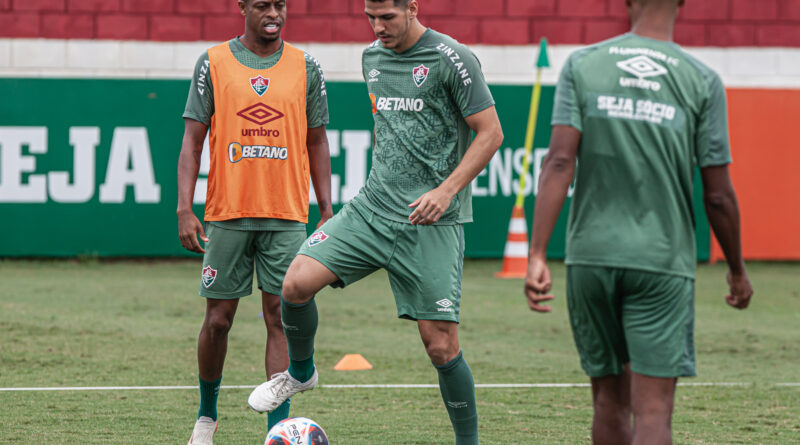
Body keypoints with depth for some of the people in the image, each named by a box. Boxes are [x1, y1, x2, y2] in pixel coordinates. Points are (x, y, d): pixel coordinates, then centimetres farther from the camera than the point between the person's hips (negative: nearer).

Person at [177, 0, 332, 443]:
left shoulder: (305, 67, 6)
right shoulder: (213, 64, 2)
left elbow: (316, 143, 11)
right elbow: (192, 141, 1)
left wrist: (326, 212, 5)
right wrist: (184, 209, -8)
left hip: (286, 217, 1)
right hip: (226, 215, -1)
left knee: (280, 316, -5)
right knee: (218, 319, 4)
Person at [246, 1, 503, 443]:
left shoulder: (452, 59, -9)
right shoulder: (372, 57, 12)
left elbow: (490, 133, -9)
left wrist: (446, 190, -18)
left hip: (431, 223, -5)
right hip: (372, 208, 5)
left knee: (440, 343, -6)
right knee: (297, 282, -12)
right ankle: (300, 371, 15)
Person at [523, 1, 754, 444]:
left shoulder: (582, 66, 2)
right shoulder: (702, 82, -2)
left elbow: (559, 162, -8)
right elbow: (718, 195, -1)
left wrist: (537, 256, -10)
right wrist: (737, 270, 14)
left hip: (590, 257, 2)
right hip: (662, 261, -2)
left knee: (610, 403, 15)